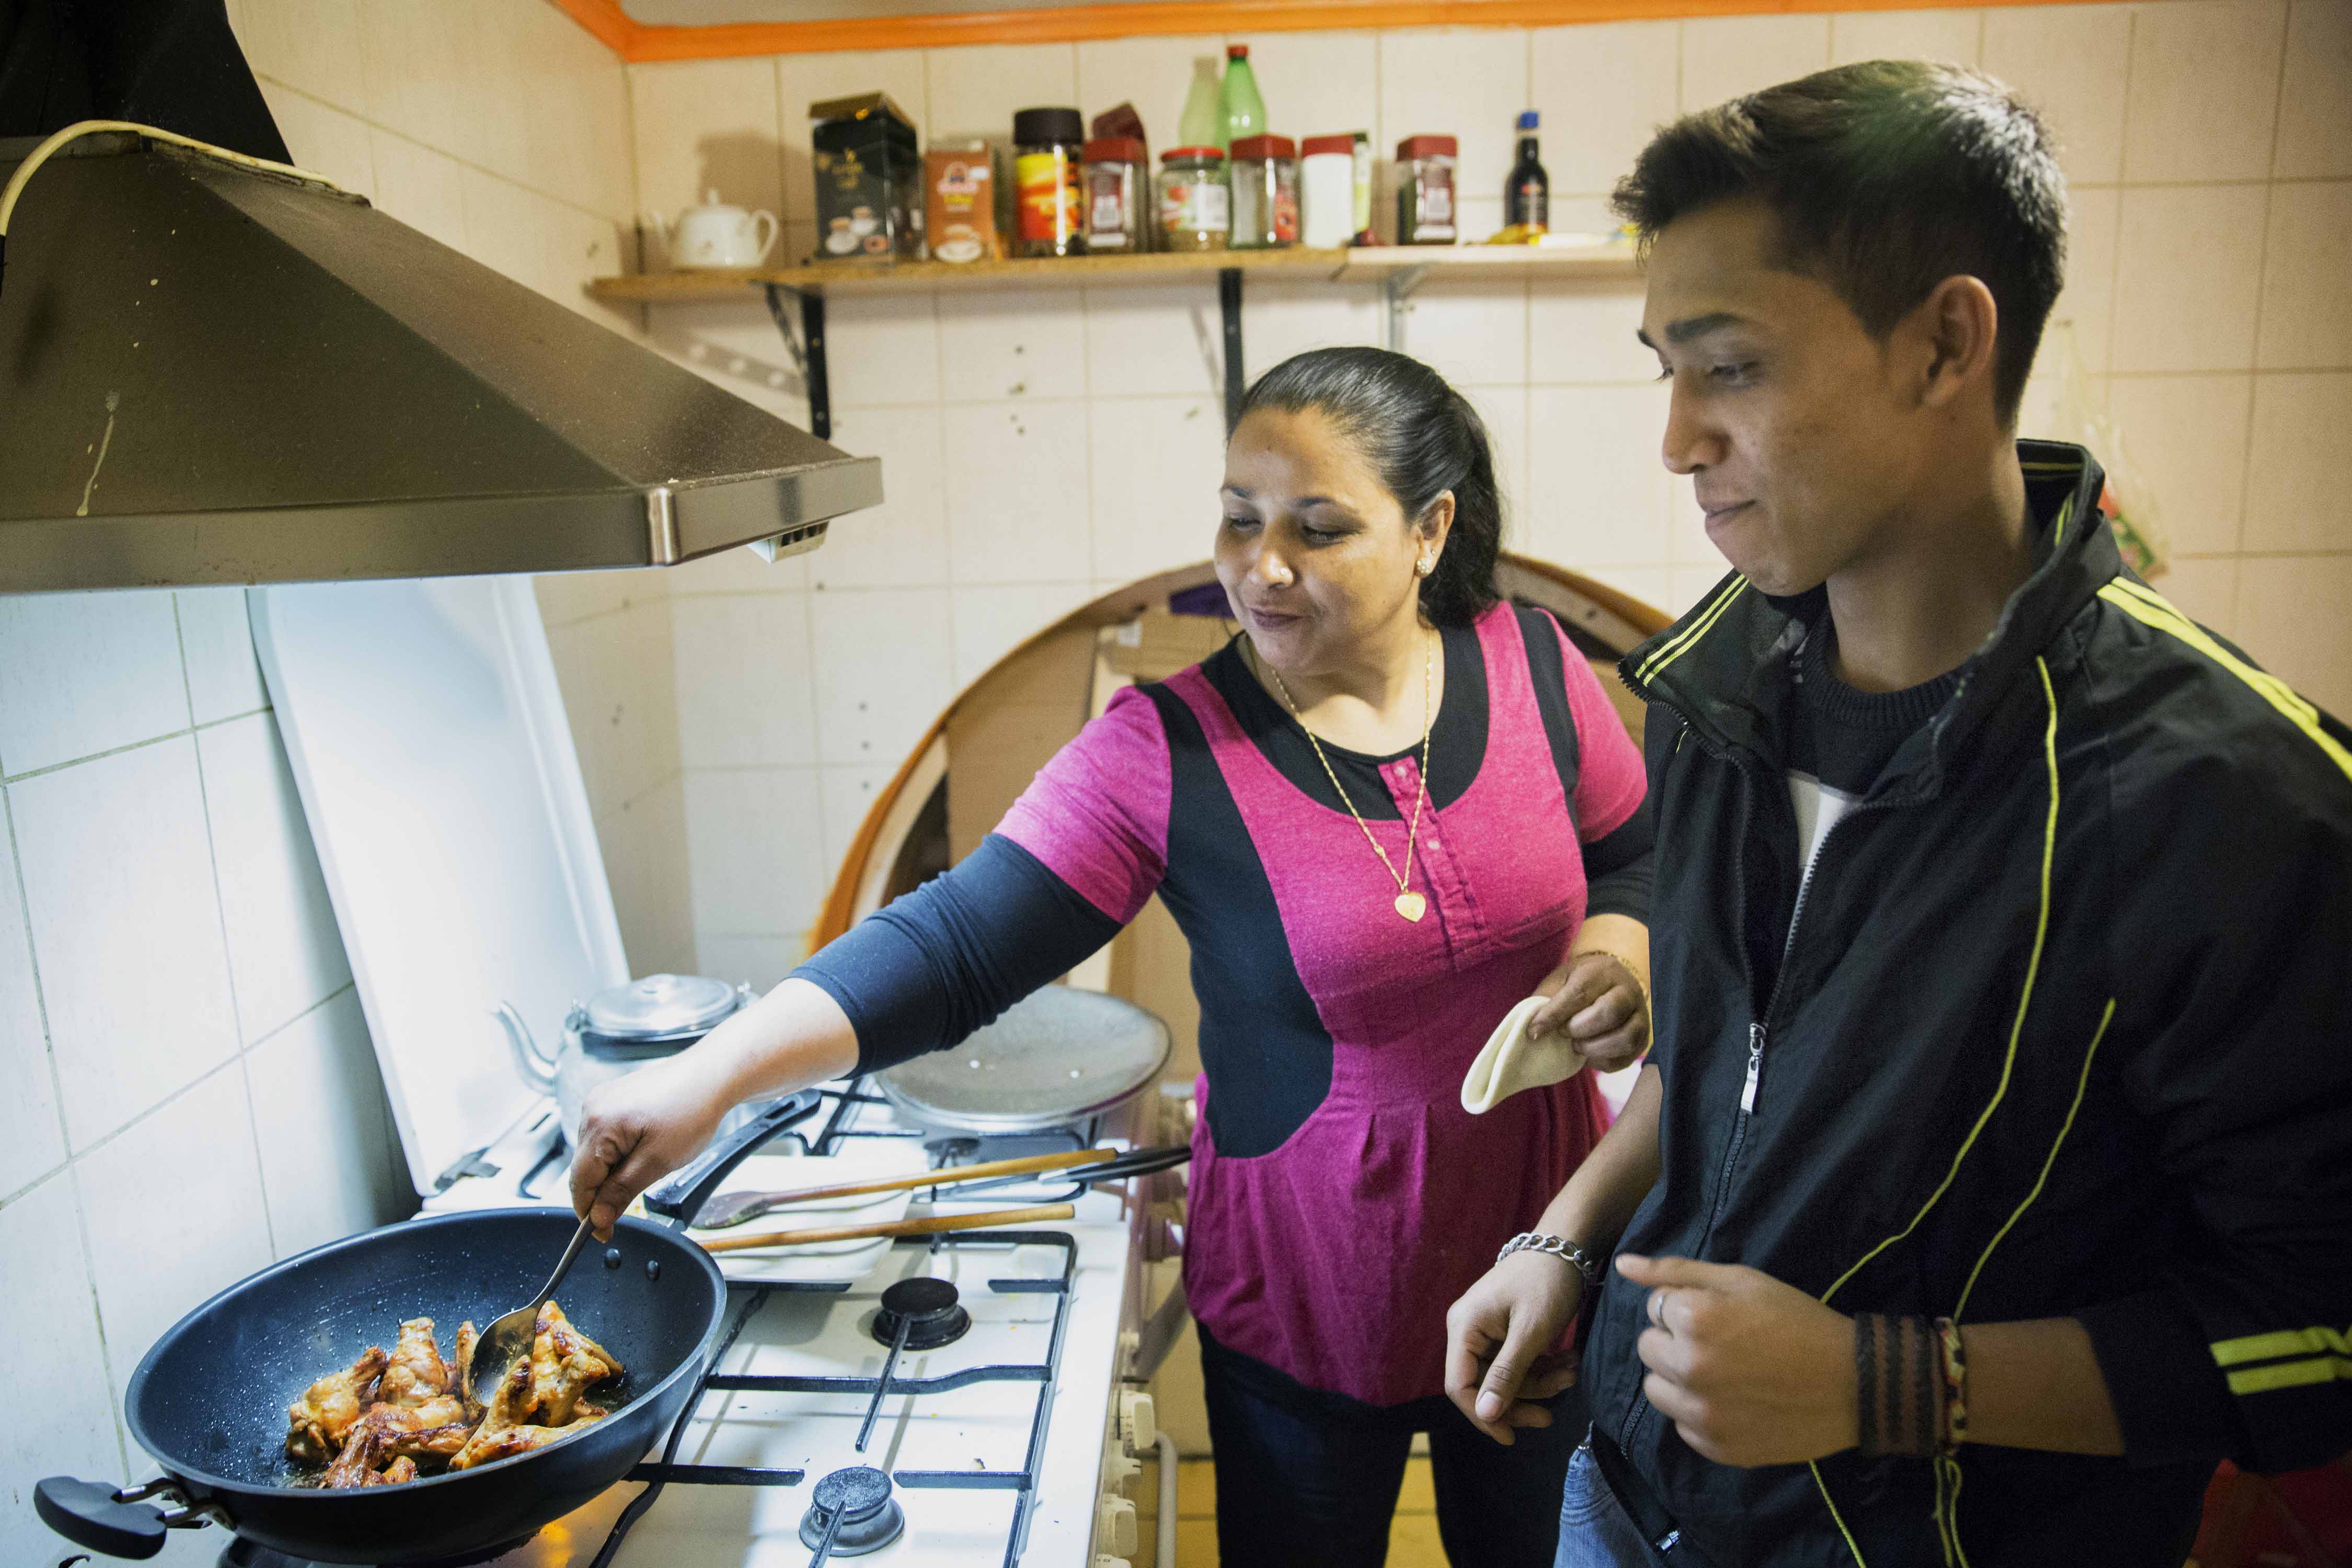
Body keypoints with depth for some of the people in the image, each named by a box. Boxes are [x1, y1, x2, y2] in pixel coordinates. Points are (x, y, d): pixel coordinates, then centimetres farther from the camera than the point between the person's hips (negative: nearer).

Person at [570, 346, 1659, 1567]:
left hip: (1539, 1265, 4)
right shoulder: (1166, 753, -18)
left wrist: (1618, 951, -15)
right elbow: (953, 948, -22)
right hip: (1306, 1301, -3)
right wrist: (709, 1077, -32)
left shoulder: (1533, 665, -8)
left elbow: (1645, 858, 7)